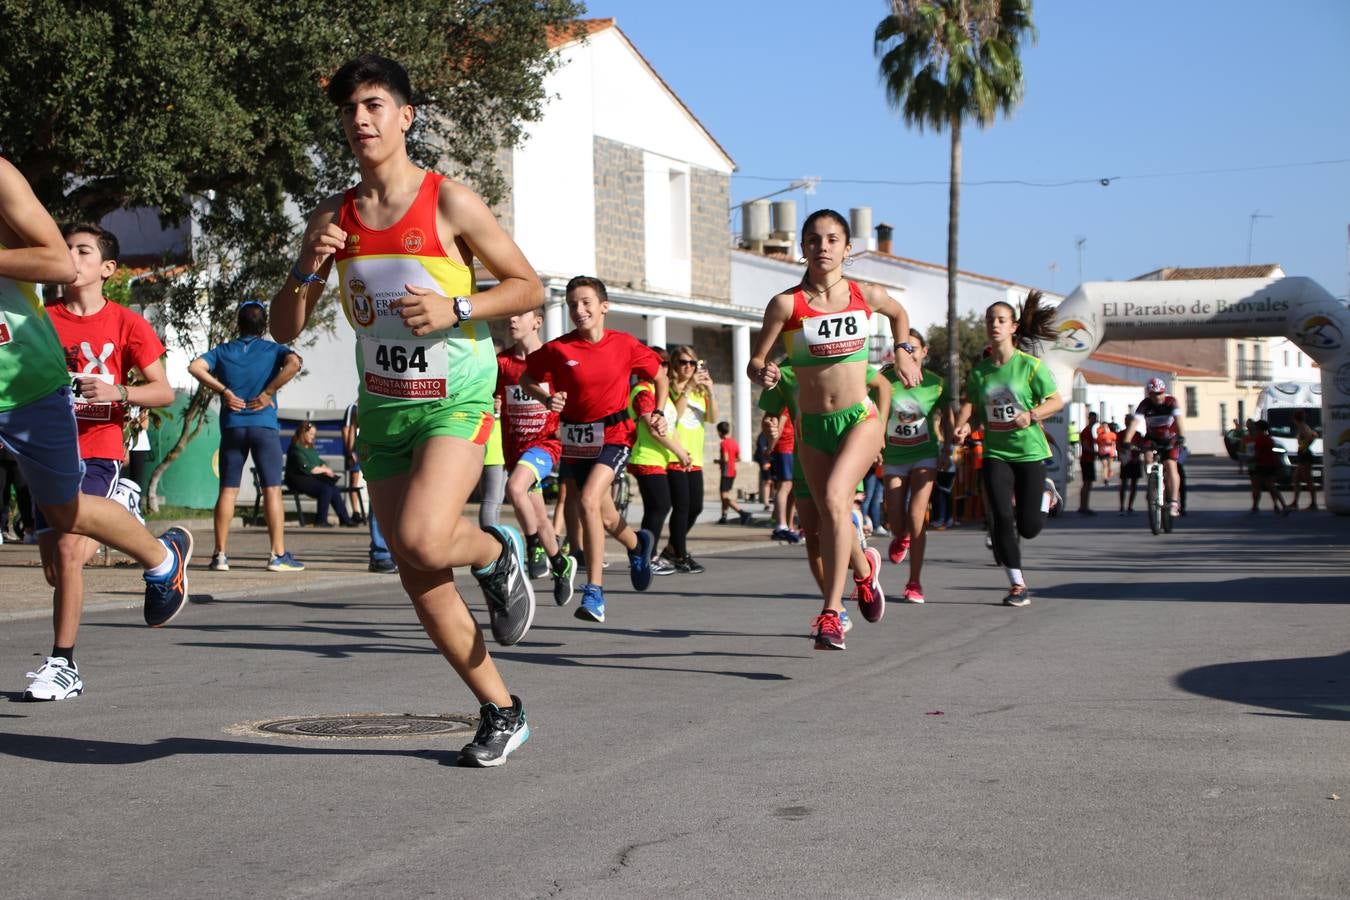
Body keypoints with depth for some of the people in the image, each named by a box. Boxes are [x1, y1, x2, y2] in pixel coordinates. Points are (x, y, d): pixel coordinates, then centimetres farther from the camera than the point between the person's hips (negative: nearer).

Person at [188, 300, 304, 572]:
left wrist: (223, 391, -2)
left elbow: (195, 367, -5)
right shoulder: (273, 350, 4)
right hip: (264, 426, -2)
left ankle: (220, 554, 6)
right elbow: (294, 363, -17)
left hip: (232, 427, 2)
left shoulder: (223, 350, 10)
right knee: (272, 489, -1)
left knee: (227, 489, 6)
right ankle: (278, 555, -4)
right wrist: (268, 392, -12)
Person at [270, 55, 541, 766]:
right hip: (381, 409, 5)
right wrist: (308, 270, -12)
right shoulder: (331, 219, 5)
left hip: (456, 401, -5)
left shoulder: (448, 202, -7)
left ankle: (498, 551, 8)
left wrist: (455, 309, -19)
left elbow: (529, 287, -3)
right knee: (419, 580, 5)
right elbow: (284, 330, 7)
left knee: (423, 542, -28)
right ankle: (501, 712, 20)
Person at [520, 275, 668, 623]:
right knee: (605, 518, 14)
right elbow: (527, 378, 5)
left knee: (588, 501, -25)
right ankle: (638, 545, 50)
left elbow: (659, 375, 9)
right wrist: (547, 398, -14)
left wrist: (658, 412, -3)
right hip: (574, 438, 3)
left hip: (614, 436, -3)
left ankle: (594, 592, -21)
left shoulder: (624, 345, -6)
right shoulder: (558, 349, -7)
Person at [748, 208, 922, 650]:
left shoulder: (867, 296, 0)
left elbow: (899, 313, 24)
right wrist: (762, 373, -27)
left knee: (834, 498, -25)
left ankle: (831, 611, -22)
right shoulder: (787, 304, -7)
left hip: (860, 419, -1)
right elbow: (755, 363, -7)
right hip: (812, 426, 2)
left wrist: (903, 353, 13)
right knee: (829, 516, 10)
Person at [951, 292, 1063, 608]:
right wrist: (962, 425, -14)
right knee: (1001, 518, -10)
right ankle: (1017, 585, 4)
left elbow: (1057, 401, -4)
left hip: (1029, 451, -3)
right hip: (995, 453, 3)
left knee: (1028, 528, -2)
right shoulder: (979, 369, 5)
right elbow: (970, 404, 8)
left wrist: (1032, 414, -21)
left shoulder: (1030, 365, -6)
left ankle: (1045, 496, 35)